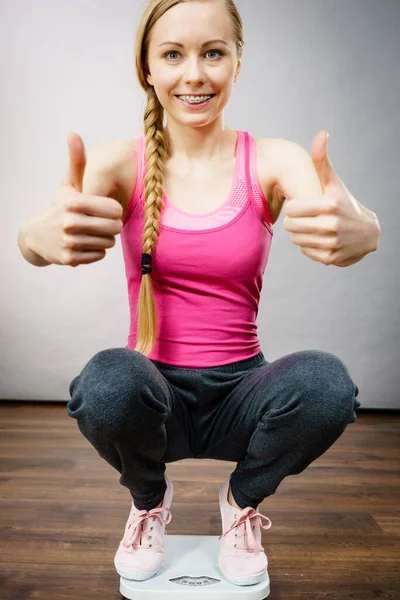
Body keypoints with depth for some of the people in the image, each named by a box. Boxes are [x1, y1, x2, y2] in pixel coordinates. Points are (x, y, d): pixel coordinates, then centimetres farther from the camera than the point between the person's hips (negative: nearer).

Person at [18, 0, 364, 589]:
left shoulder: (271, 161, -5)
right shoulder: (124, 162, -4)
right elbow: (35, 235, -24)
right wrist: (44, 237, -48)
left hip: (238, 394, 0)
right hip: (156, 395, 0)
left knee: (326, 382, -29)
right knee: (109, 381, -32)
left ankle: (242, 500, 6)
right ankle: (150, 500, 6)